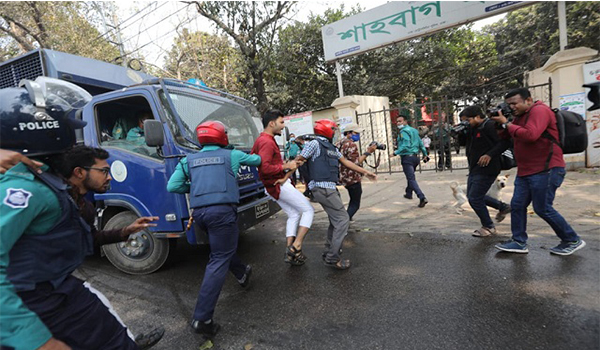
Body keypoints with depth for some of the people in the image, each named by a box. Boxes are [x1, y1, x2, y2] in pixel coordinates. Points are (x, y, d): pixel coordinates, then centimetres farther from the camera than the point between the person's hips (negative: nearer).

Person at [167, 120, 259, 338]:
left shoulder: (188, 160, 15)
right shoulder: (232, 155, 9)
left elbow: (172, 186, 7)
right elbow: (257, 160, 25)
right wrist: (254, 157, 49)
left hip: (199, 212, 5)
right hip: (222, 210, -5)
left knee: (222, 247, 28)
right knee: (219, 260, -1)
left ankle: (242, 274, 47)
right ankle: (202, 318, -1)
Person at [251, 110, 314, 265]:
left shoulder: (260, 139, 14)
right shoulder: (267, 142, -19)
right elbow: (264, 168, -29)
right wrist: (285, 166, -19)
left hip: (273, 186, 10)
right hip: (280, 185, -10)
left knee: (293, 215, 14)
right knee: (308, 210, -1)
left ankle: (289, 252, 11)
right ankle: (296, 246, -5)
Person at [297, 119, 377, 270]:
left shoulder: (331, 147, 20)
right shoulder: (315, 143, -6)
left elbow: (346, 162, 23)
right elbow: (299, 161, -9)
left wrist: (365, 172, 25)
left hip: (330, 188, 9)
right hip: (322, 188, -9)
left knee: (336, 220, 15)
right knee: (342, 219, -8)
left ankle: (329, 253, 27)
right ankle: (333, 258, -1)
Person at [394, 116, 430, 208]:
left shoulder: (403, 131, -11)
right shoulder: (414, 130, 16)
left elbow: (406, 146, -23)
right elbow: (421, 144, 20)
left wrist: (396, 152, -16)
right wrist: (425, 154, 28)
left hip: (407, 157, -9)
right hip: (415, 156, 9)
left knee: (411, 179, -11)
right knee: (411, 176, 24)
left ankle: (422, 197, -21)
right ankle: (408, 193, 39)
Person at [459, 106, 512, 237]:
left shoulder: (490, 126, -14)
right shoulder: (473, 129, 13)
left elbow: (505, 142, -21)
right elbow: (466, 143, 18)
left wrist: (490, 155, -28)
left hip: (487, 169, -10)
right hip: (475, 168, 10)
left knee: (474, 198, -6)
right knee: (472, 195, 18)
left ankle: (488, 227, 14)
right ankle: (502, 207, 36)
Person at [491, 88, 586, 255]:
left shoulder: (539, 110, -12)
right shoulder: (520, 116, 16)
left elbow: (530, 135, -28)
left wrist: (506, 123, -19)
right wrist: (501, 124, 1)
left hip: (545, 170, -9)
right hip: (525, 171, 9)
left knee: (543, 209, -2)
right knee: (517, 205, 5)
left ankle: (573, 241, 18)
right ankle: (519, 242, 13)